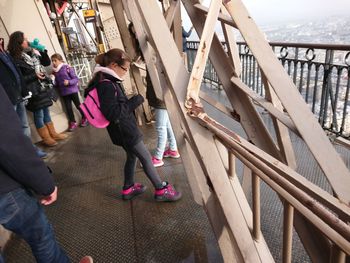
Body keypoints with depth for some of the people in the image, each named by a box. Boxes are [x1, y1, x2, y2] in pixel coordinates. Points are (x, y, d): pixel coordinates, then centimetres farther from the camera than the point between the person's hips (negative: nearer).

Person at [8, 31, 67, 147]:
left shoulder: (31, 53, 8)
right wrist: (34, 75, -20)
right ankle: (46, 138, 16)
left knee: (46, 112, 16)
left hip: (43, 87, 8)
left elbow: (47, 63, 13)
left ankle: (53, 134, 27)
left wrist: (42, 51, -1)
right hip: (34, 91, -7)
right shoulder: (16, 59, -14)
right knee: (39, 114, 4)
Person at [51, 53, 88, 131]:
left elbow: (76, 79, -12)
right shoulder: (54, 72, 5)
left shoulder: (67, 68, -11)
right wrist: (53, 84, -6)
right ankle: (73, 122, 16)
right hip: (64, 93, 5)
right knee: (68, 108, 6)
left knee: (78, 105, 7)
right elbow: (57, 83, 14)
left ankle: (85, 118, 26)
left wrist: (69, 82, -25)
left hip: (72, 90, -5)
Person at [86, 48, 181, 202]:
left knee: (132, 157, 21)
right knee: (146, 158, 1)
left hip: (124, 129, 10)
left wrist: (131, 102, 6)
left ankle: (128, 189, 35)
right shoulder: (106, 85, -24)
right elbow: (112, 113, -28)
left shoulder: (107, 81, 7)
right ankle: (161, 190, 14)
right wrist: (135, 101, -21)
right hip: (124, 130, -10)